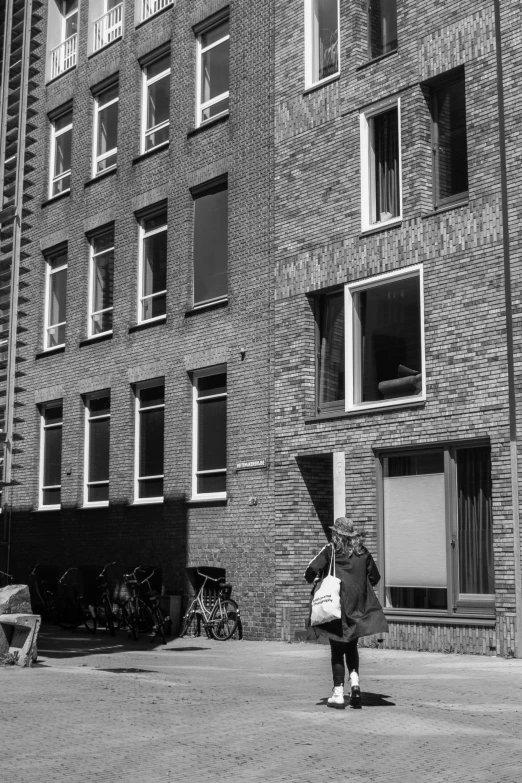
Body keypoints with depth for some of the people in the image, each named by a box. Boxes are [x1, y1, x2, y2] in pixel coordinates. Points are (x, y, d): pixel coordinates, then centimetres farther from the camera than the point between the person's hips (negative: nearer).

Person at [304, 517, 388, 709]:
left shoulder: (330, 551, -5)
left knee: (337, 650, 4)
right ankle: (354, 681, -1)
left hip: (336, 606, -3)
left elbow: (311, 571, -13)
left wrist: (314, 579, 8)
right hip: (358, 608, 3)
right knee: (352, 646, 19)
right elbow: (374, 577, 12)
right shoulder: (362, 552, 5)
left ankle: (338, 693, 3)